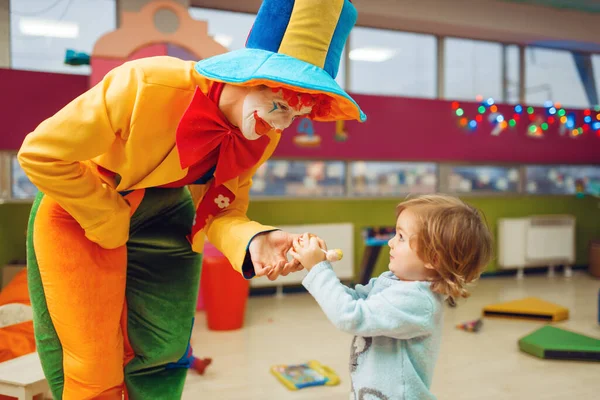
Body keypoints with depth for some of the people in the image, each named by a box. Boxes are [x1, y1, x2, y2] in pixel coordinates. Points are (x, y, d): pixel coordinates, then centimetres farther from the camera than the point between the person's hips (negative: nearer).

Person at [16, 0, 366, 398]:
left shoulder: (264, 138, -16)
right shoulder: (145, 85, -32)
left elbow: (221, 211, -10)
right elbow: (40, 154, -21)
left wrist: (253, 241, -31)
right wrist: (111, 224, -18)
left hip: (163, 222, 4)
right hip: (80, 216, -4)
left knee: (162, 354, 9)